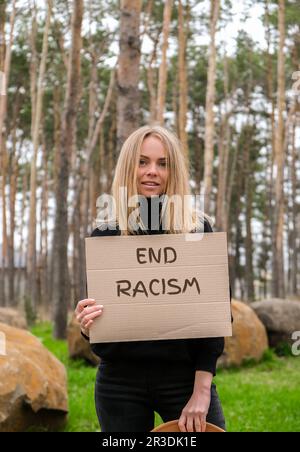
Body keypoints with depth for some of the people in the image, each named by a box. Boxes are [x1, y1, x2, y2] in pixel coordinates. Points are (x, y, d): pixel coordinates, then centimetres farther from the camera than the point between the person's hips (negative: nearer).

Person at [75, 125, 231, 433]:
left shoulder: (198, 229, -3)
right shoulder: (104, 235, 0)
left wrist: (202, 389, -12)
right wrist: (87, 326, -18)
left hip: (185, 377, -1)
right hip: (120, 383, 1)